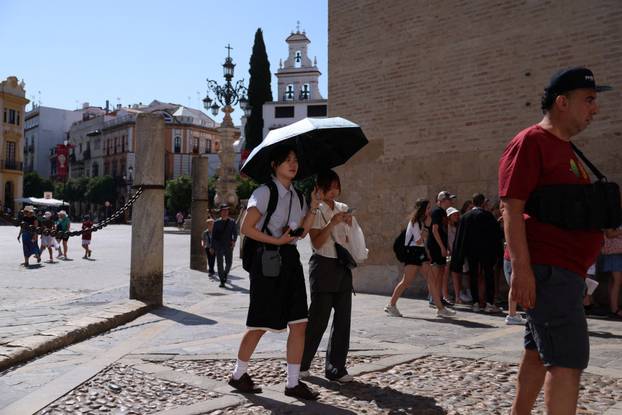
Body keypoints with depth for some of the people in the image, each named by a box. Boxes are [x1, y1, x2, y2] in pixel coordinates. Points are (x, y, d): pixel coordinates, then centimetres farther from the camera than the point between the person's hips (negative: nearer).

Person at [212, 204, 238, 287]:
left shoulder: (232, 222, 6)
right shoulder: (216, 223, 5)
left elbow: (235, 233, 2)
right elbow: (213, 235, 7)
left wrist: (234, 241, -18)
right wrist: (212, 246, 4)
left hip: (228, 245, 1)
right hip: (219, 245, 0)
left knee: (229, 263, 4)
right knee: (220, 263, -4)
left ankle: (225, 273, 36)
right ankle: (222, 281, -1)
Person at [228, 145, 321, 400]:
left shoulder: (297, 195, 13)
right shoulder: (265, 192, -8)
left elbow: (302, 232, 11)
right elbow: (246, 228, -12)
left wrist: (313, 208, 0)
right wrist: (276, 241, -18)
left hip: (291, 260, 7)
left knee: (299, 323, 2)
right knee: (260, 324, 2)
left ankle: (293, 383, 11)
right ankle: (238, 375, 23)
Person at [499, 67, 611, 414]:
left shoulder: (566, 148, 19)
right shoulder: (530, 143, -10)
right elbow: (513, 209, -18)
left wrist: (603, 224, 16)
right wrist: (521, 267, -24)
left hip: (567, 270, 10)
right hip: (546, 269, -10)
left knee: (541, 353, 17)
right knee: (569, 361, -10)